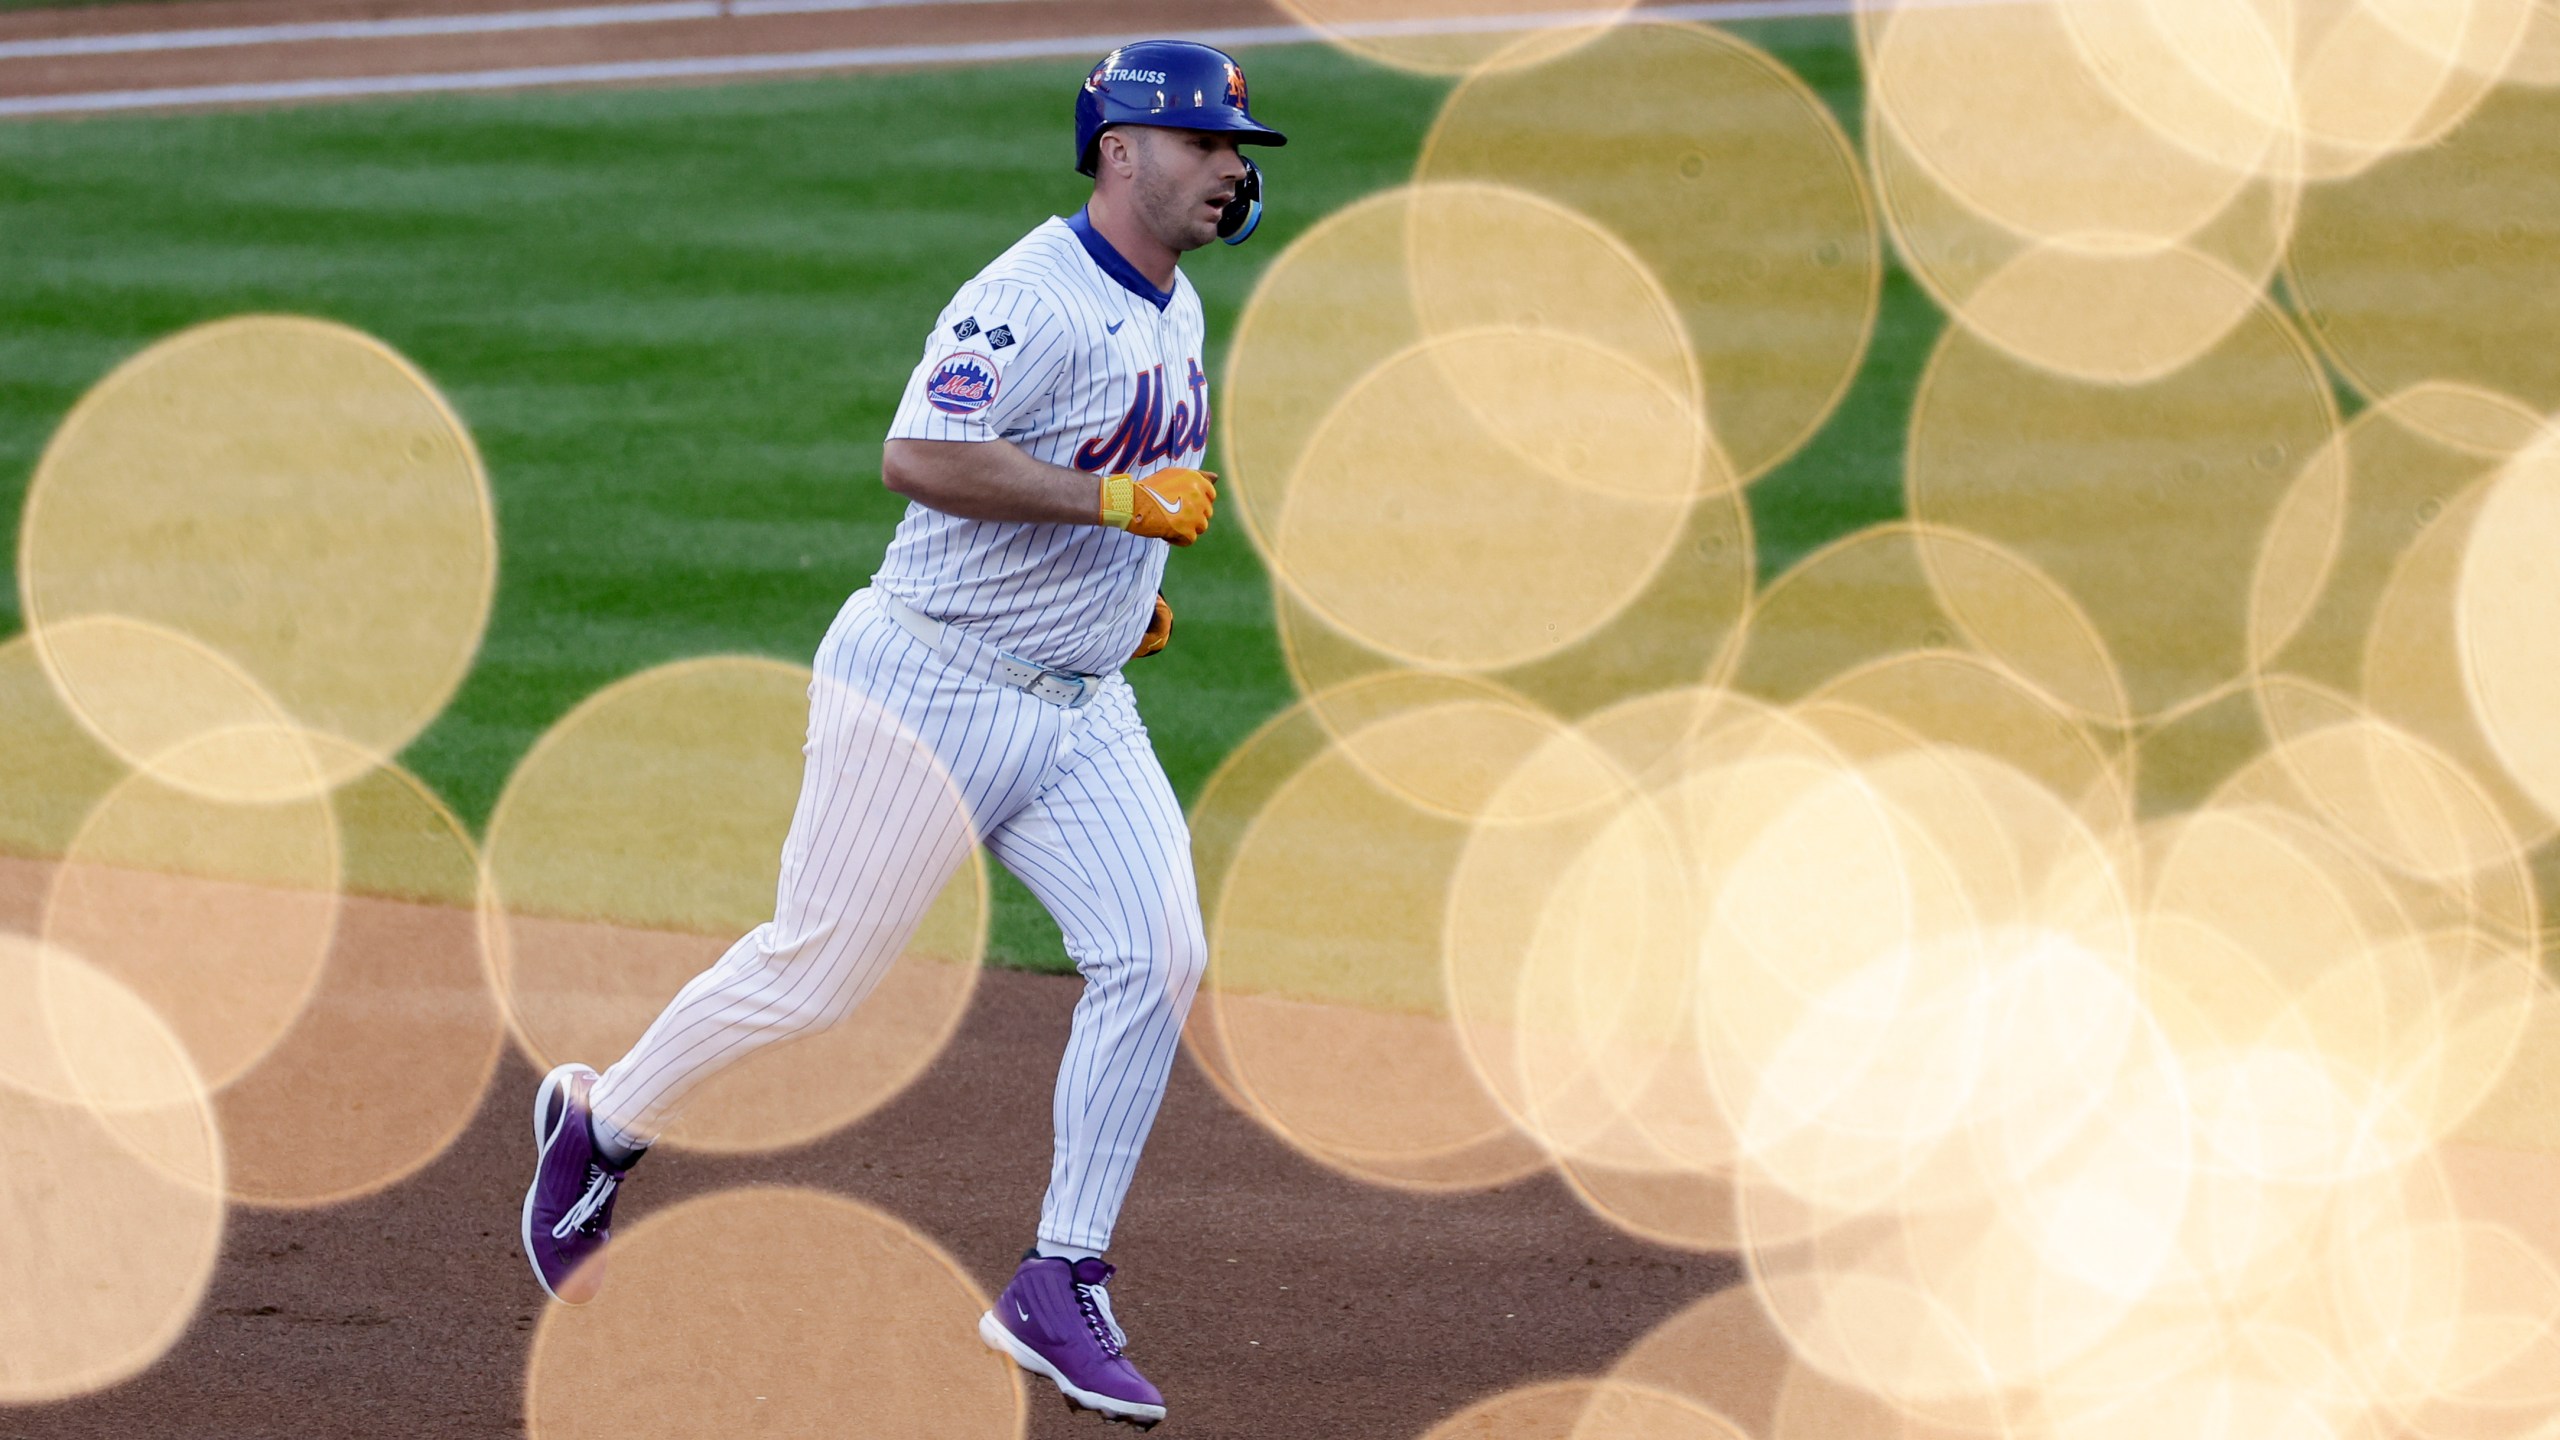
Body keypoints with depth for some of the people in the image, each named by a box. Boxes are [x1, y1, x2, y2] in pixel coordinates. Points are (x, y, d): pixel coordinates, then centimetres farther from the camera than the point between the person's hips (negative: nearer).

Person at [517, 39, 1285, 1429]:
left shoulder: (1174, 312, 13)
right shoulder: (1035, 299, -18)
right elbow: (919, 457, -28)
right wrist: (1118, 501, -28)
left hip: (1077, 706, 8)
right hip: (932, 686, -8)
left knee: (1156, 953, -10)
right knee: (813, 969, 0)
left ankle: (1059, 1289, -6)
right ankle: (598, 1130, 26)